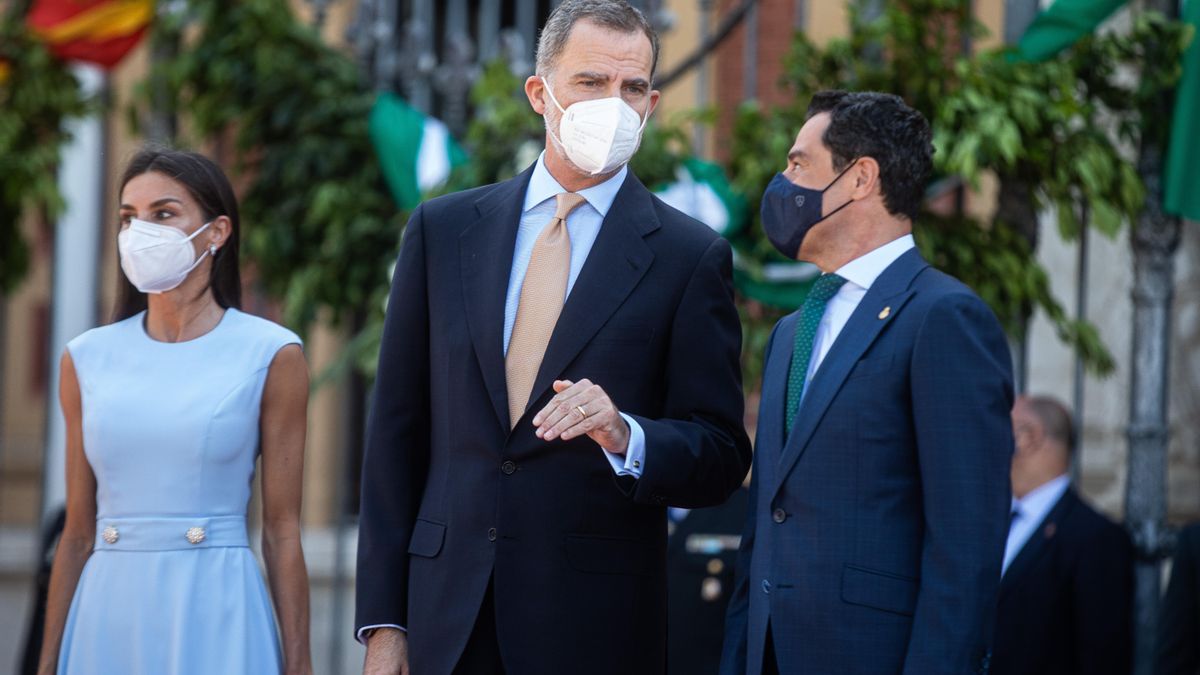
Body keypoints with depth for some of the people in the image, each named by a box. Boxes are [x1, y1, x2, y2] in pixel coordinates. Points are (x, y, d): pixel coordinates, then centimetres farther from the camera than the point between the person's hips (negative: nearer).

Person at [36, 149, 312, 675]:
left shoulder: (270, 356, 0)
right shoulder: (87, 359, 9)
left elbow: (281, 531, -1)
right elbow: (77, 533, 12)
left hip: (215, 617, -3)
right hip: (108, 621, 3)